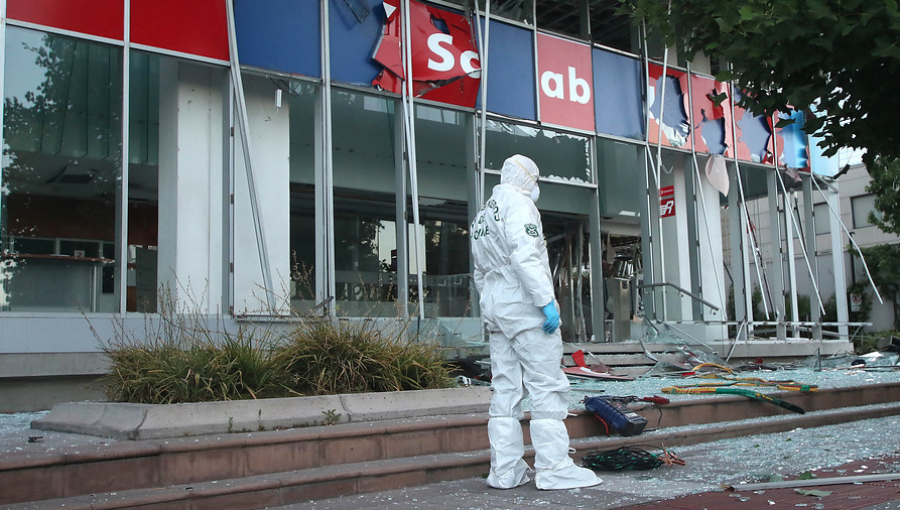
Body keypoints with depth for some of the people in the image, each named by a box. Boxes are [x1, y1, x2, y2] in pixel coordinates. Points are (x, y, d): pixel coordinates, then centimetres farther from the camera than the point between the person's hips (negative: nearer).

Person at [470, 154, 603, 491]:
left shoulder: (482, 215, 24)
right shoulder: (517, 202, -4)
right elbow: (525, 256, -18)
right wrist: (547, 300, -20)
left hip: (494, 308, 9)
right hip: (524, 304, -9)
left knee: (505, 390, 7)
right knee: (547, 387, -7)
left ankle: (505, 472, 7)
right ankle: (554, 469, -7)